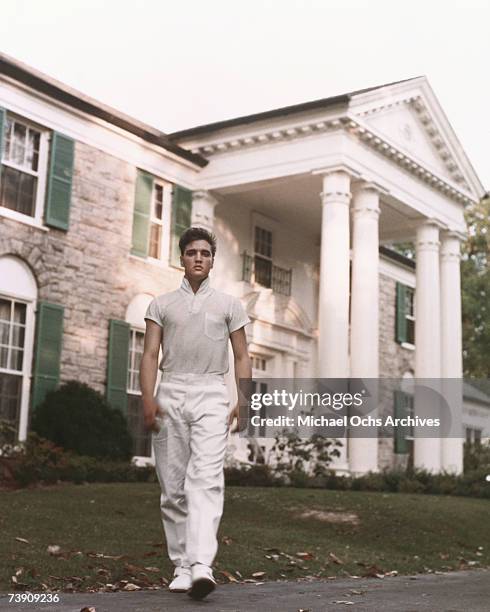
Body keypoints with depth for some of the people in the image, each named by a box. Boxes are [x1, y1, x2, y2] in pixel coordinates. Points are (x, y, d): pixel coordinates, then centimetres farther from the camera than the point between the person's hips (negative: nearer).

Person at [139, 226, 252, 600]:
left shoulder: (229, 304, 14)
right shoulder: (162, 304, 14)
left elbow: (242, 358, 11)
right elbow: (150, 355, 7)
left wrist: (243, 403, -1)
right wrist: (148, 399, -7)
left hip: (211, 394, -2)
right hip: (170, 395, 2)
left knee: (206, 480, -17)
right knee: (173, 486, 2)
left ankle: (202, 565, -27)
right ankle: (182, 567, 9)